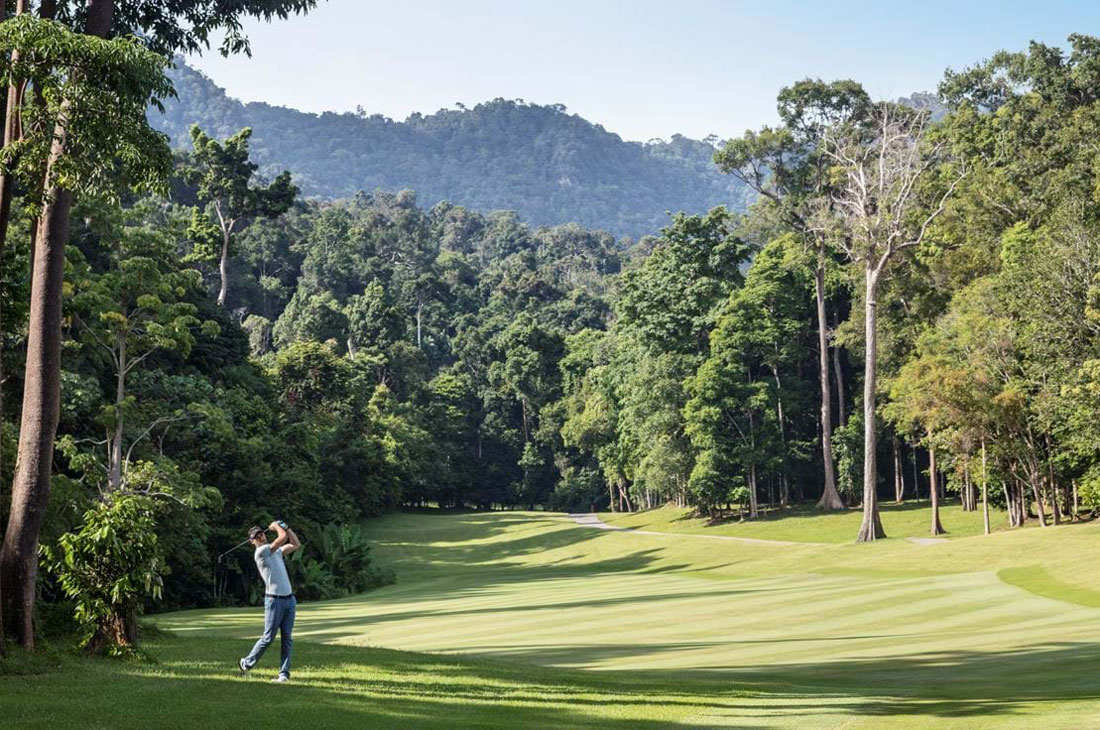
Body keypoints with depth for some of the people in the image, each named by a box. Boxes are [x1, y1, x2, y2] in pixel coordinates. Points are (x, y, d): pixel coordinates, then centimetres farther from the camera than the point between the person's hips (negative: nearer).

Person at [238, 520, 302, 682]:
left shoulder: (276, 551, 17)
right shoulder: (260, 552, -8)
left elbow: (296, 544, 20)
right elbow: (283, 538, -14)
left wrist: (285, 526, 15)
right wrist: (276, 526, 4)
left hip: (289, 599, 7)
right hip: (274, 600, -7)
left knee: (287, 639, 3)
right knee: (269, 637, -2)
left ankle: (284, 673, 5)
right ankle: (246, 663, 16)